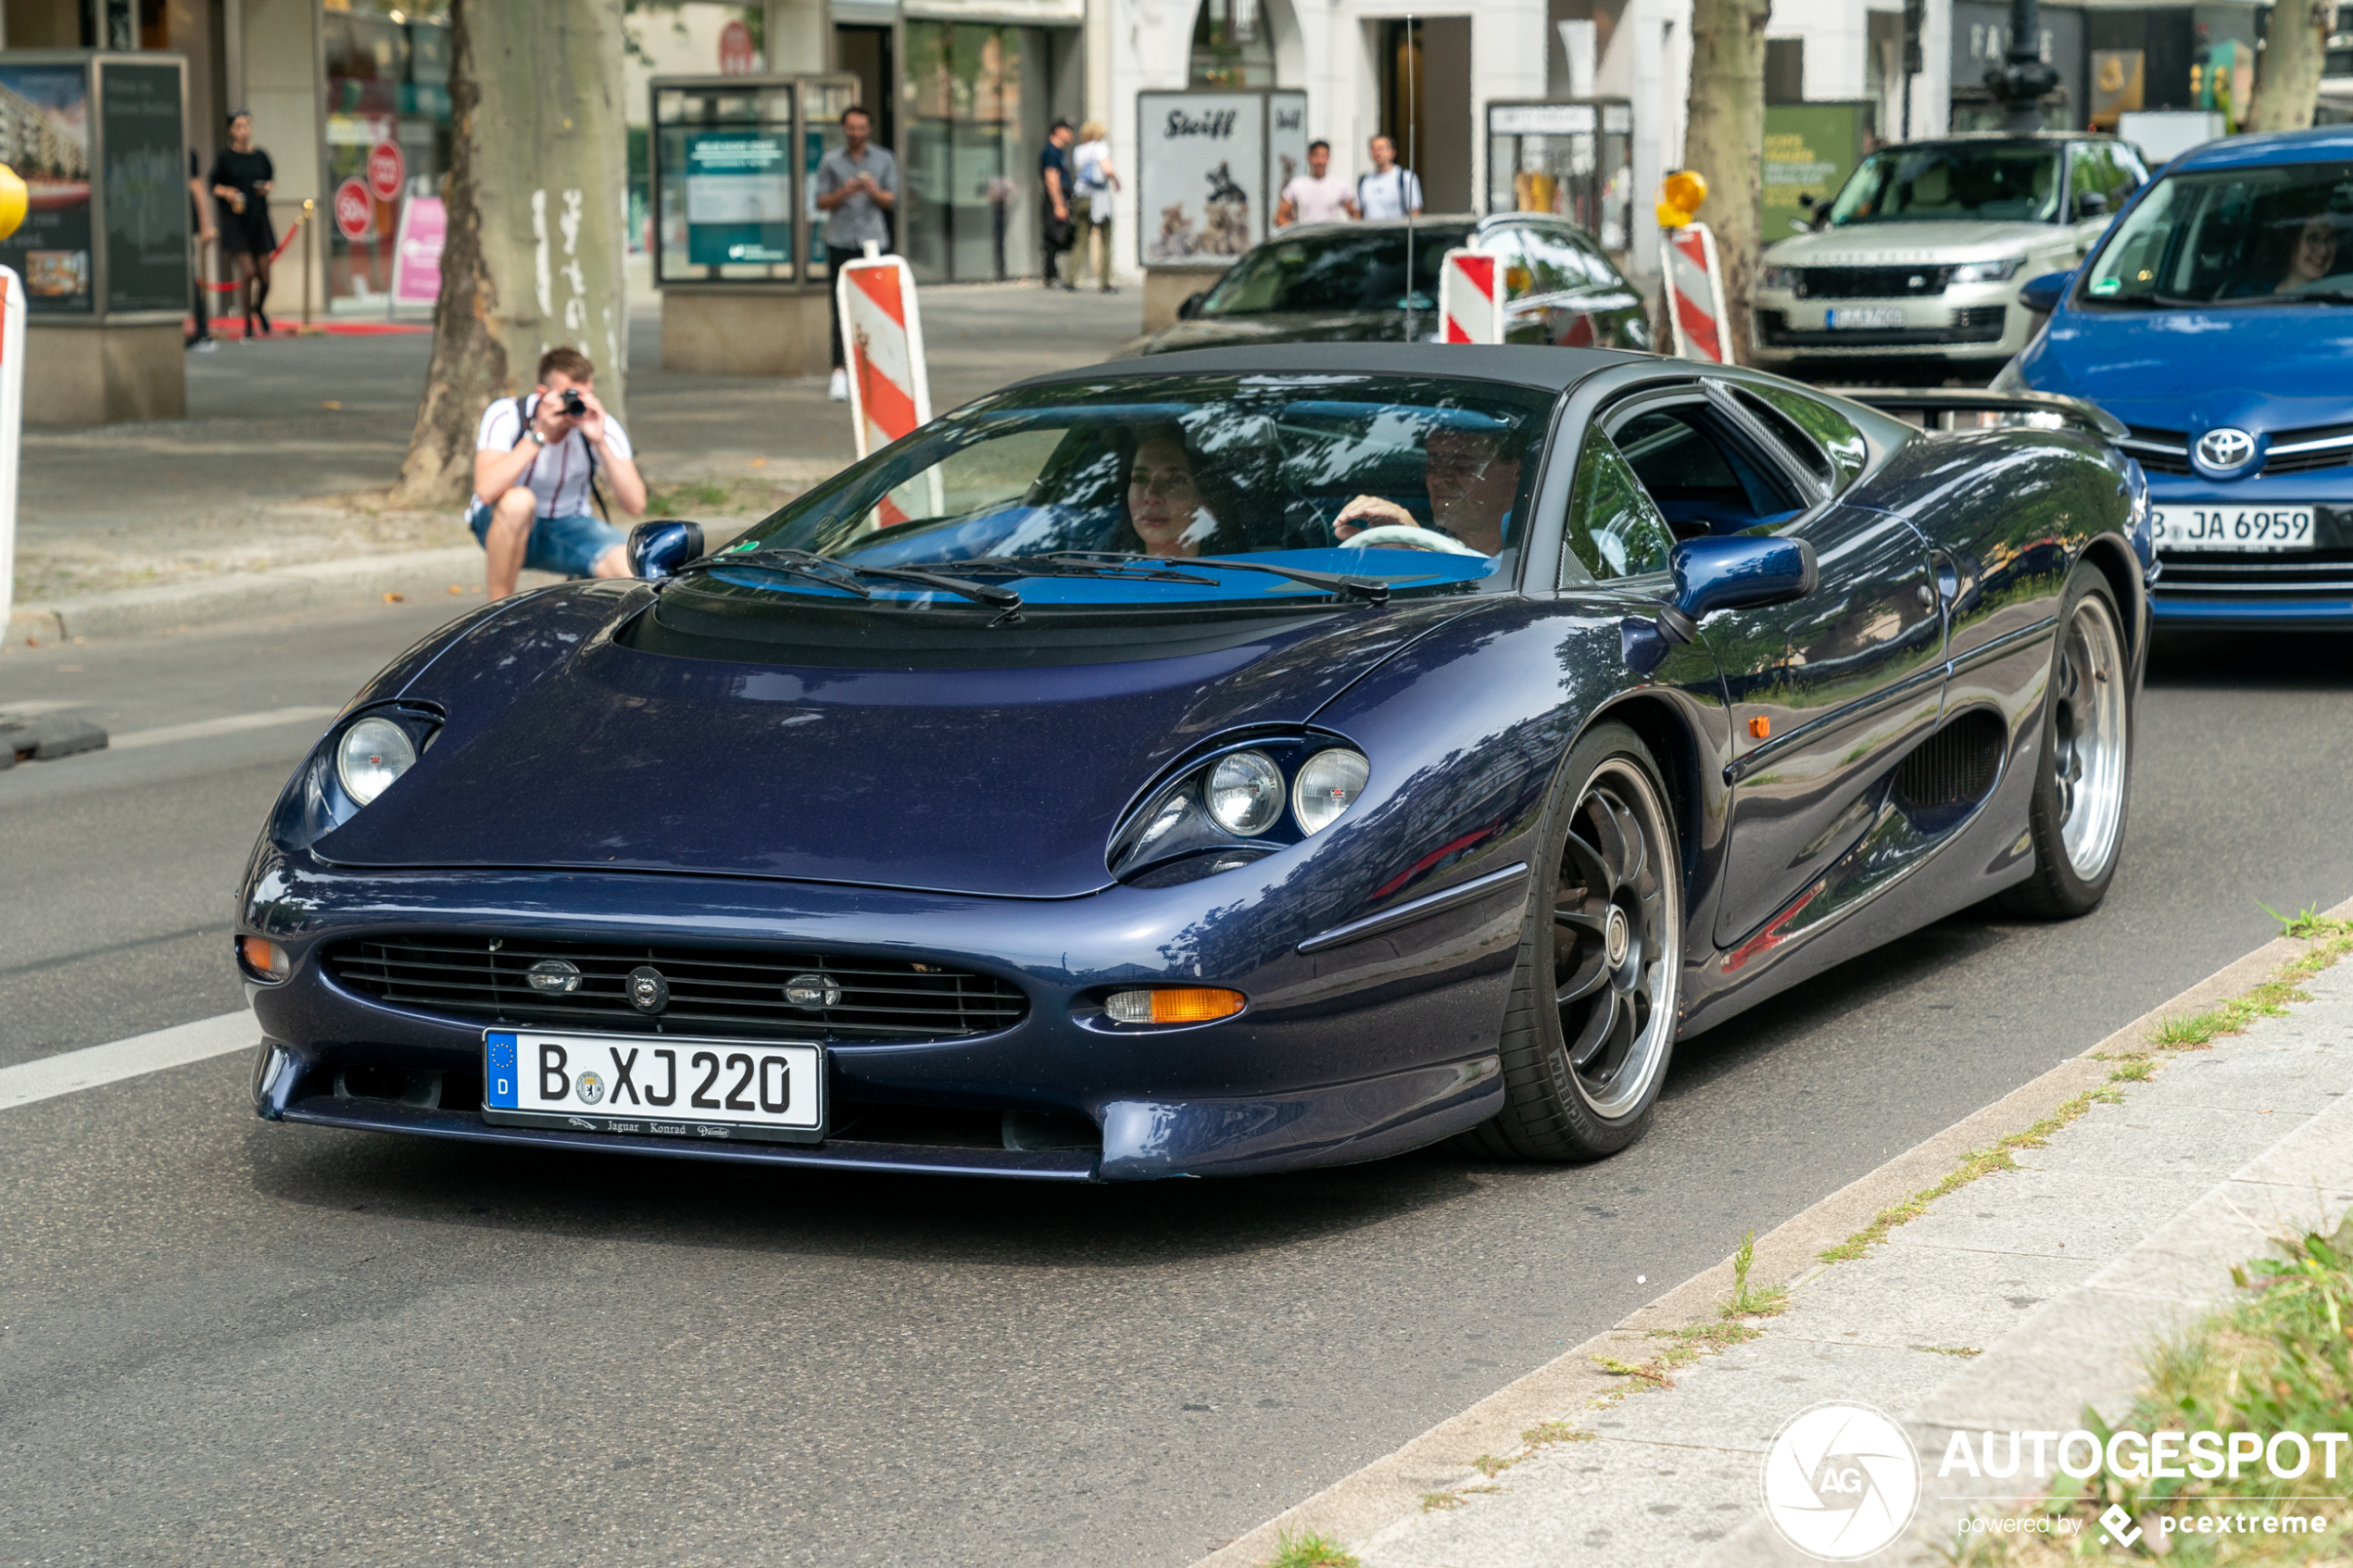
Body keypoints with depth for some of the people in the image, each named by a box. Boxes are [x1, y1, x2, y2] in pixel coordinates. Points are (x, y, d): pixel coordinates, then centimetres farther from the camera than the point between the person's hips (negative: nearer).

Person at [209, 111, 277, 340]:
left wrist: (267, 187, -2)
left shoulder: (260, 156, 4)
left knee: (264, 275, 3)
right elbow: (213, 185, 3)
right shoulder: (224, 157, -3)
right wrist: (226, 192, -16)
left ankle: (258, 307, 37)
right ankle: (248, 326, 0)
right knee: (247, 272, -14)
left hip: (259, 219, 3)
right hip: (235, 220, -3)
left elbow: (271, 177, 19)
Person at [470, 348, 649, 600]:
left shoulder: (602, 425, -15)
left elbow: (636, 505, -24)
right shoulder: (506, 416, -20)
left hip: (568, 527, 2)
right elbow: (486, 491, -37)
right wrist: (539, 434, -37)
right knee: (518, 501, -39)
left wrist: (600, 442, -33)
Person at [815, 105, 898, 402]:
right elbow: (821, 202, 6)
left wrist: (875, 192, -14)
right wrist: (844, 192, -13)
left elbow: (892, 199, 8)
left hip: (874, 240, 1)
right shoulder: (830, 162, 8)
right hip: (841, 241, -1)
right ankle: (840, 371, -9)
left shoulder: (884, 160, 10)